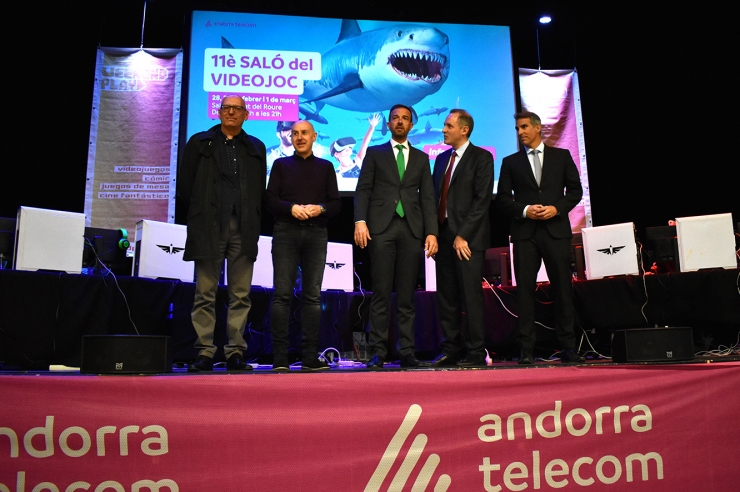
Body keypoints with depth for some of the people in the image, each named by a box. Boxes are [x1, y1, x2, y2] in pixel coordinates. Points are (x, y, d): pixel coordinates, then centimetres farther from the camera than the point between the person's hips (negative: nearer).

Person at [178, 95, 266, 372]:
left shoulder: (255, 148, 16)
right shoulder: (200, 143, 12)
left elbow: (260, 190, 14)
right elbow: (185, 185, 8)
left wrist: (252, 220, 5)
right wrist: (200, 214, 5)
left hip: (243, 231, 1)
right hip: (208, 229, -1)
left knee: (241, 295, 1)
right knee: (205, 294, 0)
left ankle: (235, 353, 6)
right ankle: (204, 353, 4)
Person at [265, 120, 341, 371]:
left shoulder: (326, 167, 16)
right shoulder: (281, 164, 14)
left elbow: (336, 202, 10)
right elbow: (270, 199, 5)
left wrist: (321, 208, -11)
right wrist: (291, 208, -13)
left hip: (316, 233, 1)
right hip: (286, 231, -1)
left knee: (313, 295, 0)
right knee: (282, 294, -6)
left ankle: (310, 356, 2)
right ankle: (280, 357, -4)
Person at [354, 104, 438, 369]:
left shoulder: (421, 158, 18)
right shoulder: (374, 153, 14)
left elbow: (427, 197, 11)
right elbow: (363, 190, 5)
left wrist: (431, 232, 1)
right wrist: (360, 221, -10)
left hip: (412, 229, 2)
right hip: (382, 228, -1)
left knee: (407, 295, 2)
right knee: (381, 294, -4)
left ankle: (407, 352, 5)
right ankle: (378, 352, -1)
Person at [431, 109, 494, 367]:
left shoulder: (481, 157, -1)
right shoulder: (441, 158, 18)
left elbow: (482, 199, -10)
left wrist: (463, 235, -15)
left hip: (468, 237, -6)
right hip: (443, 234, 6)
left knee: (471, 296, -5)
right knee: (447, 297, 7)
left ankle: (476, 353, 3)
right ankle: (451, 350, 14)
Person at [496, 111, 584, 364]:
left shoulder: (561, 156, 12)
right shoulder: (510, 162, 13)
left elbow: (575, 190, 9)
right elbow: (503, 198, 7)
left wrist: (557, 208, -8)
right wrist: (524, 210, -9)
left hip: (556, 229, 0)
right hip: (525, 232, 0)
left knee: (563, 288, 1)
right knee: (525, 290, -3)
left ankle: (568, 348, 9)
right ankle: (526, 350, 1)